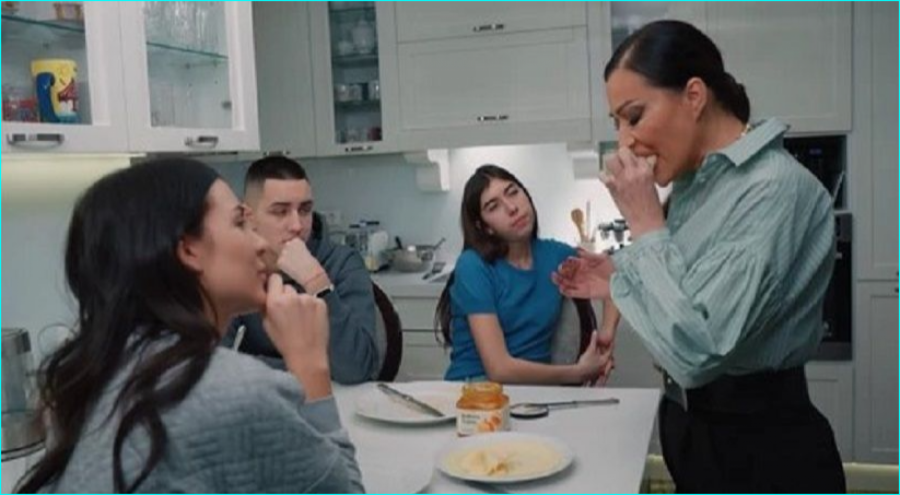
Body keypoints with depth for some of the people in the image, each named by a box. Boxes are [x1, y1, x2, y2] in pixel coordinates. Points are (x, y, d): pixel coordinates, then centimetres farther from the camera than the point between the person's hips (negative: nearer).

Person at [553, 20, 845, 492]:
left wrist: (644, 223, -23)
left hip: (762, 454, -8)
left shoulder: (777, 190, -23)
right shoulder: (694, 184, 3)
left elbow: (695, 349, -30)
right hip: (695, 431, 8)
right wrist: (618, 280, 1)